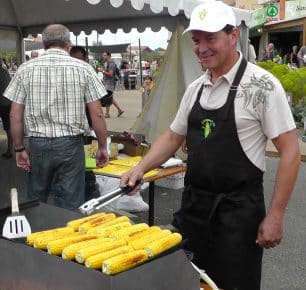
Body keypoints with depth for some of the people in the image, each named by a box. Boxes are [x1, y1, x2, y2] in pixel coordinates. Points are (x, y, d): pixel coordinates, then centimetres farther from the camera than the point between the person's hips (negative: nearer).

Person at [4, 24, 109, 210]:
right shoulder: (83, 68, -3)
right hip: (71, 144, -1)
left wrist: (19, 149, 7)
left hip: (38, 145, 2)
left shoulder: (26, 69, 1)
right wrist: (103, 147, 3)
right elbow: (97, 114, -5)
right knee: (71, 206, 7)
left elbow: (15, 115, -1)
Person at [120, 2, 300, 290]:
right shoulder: (195, 88, 7)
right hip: (193, 204, 6)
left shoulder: (262, 85, -12)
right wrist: (140, 168, 2)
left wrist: (275, 215, -14)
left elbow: (289, 151, -12)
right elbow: (173, 137, 16)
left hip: (238, 209, -6)